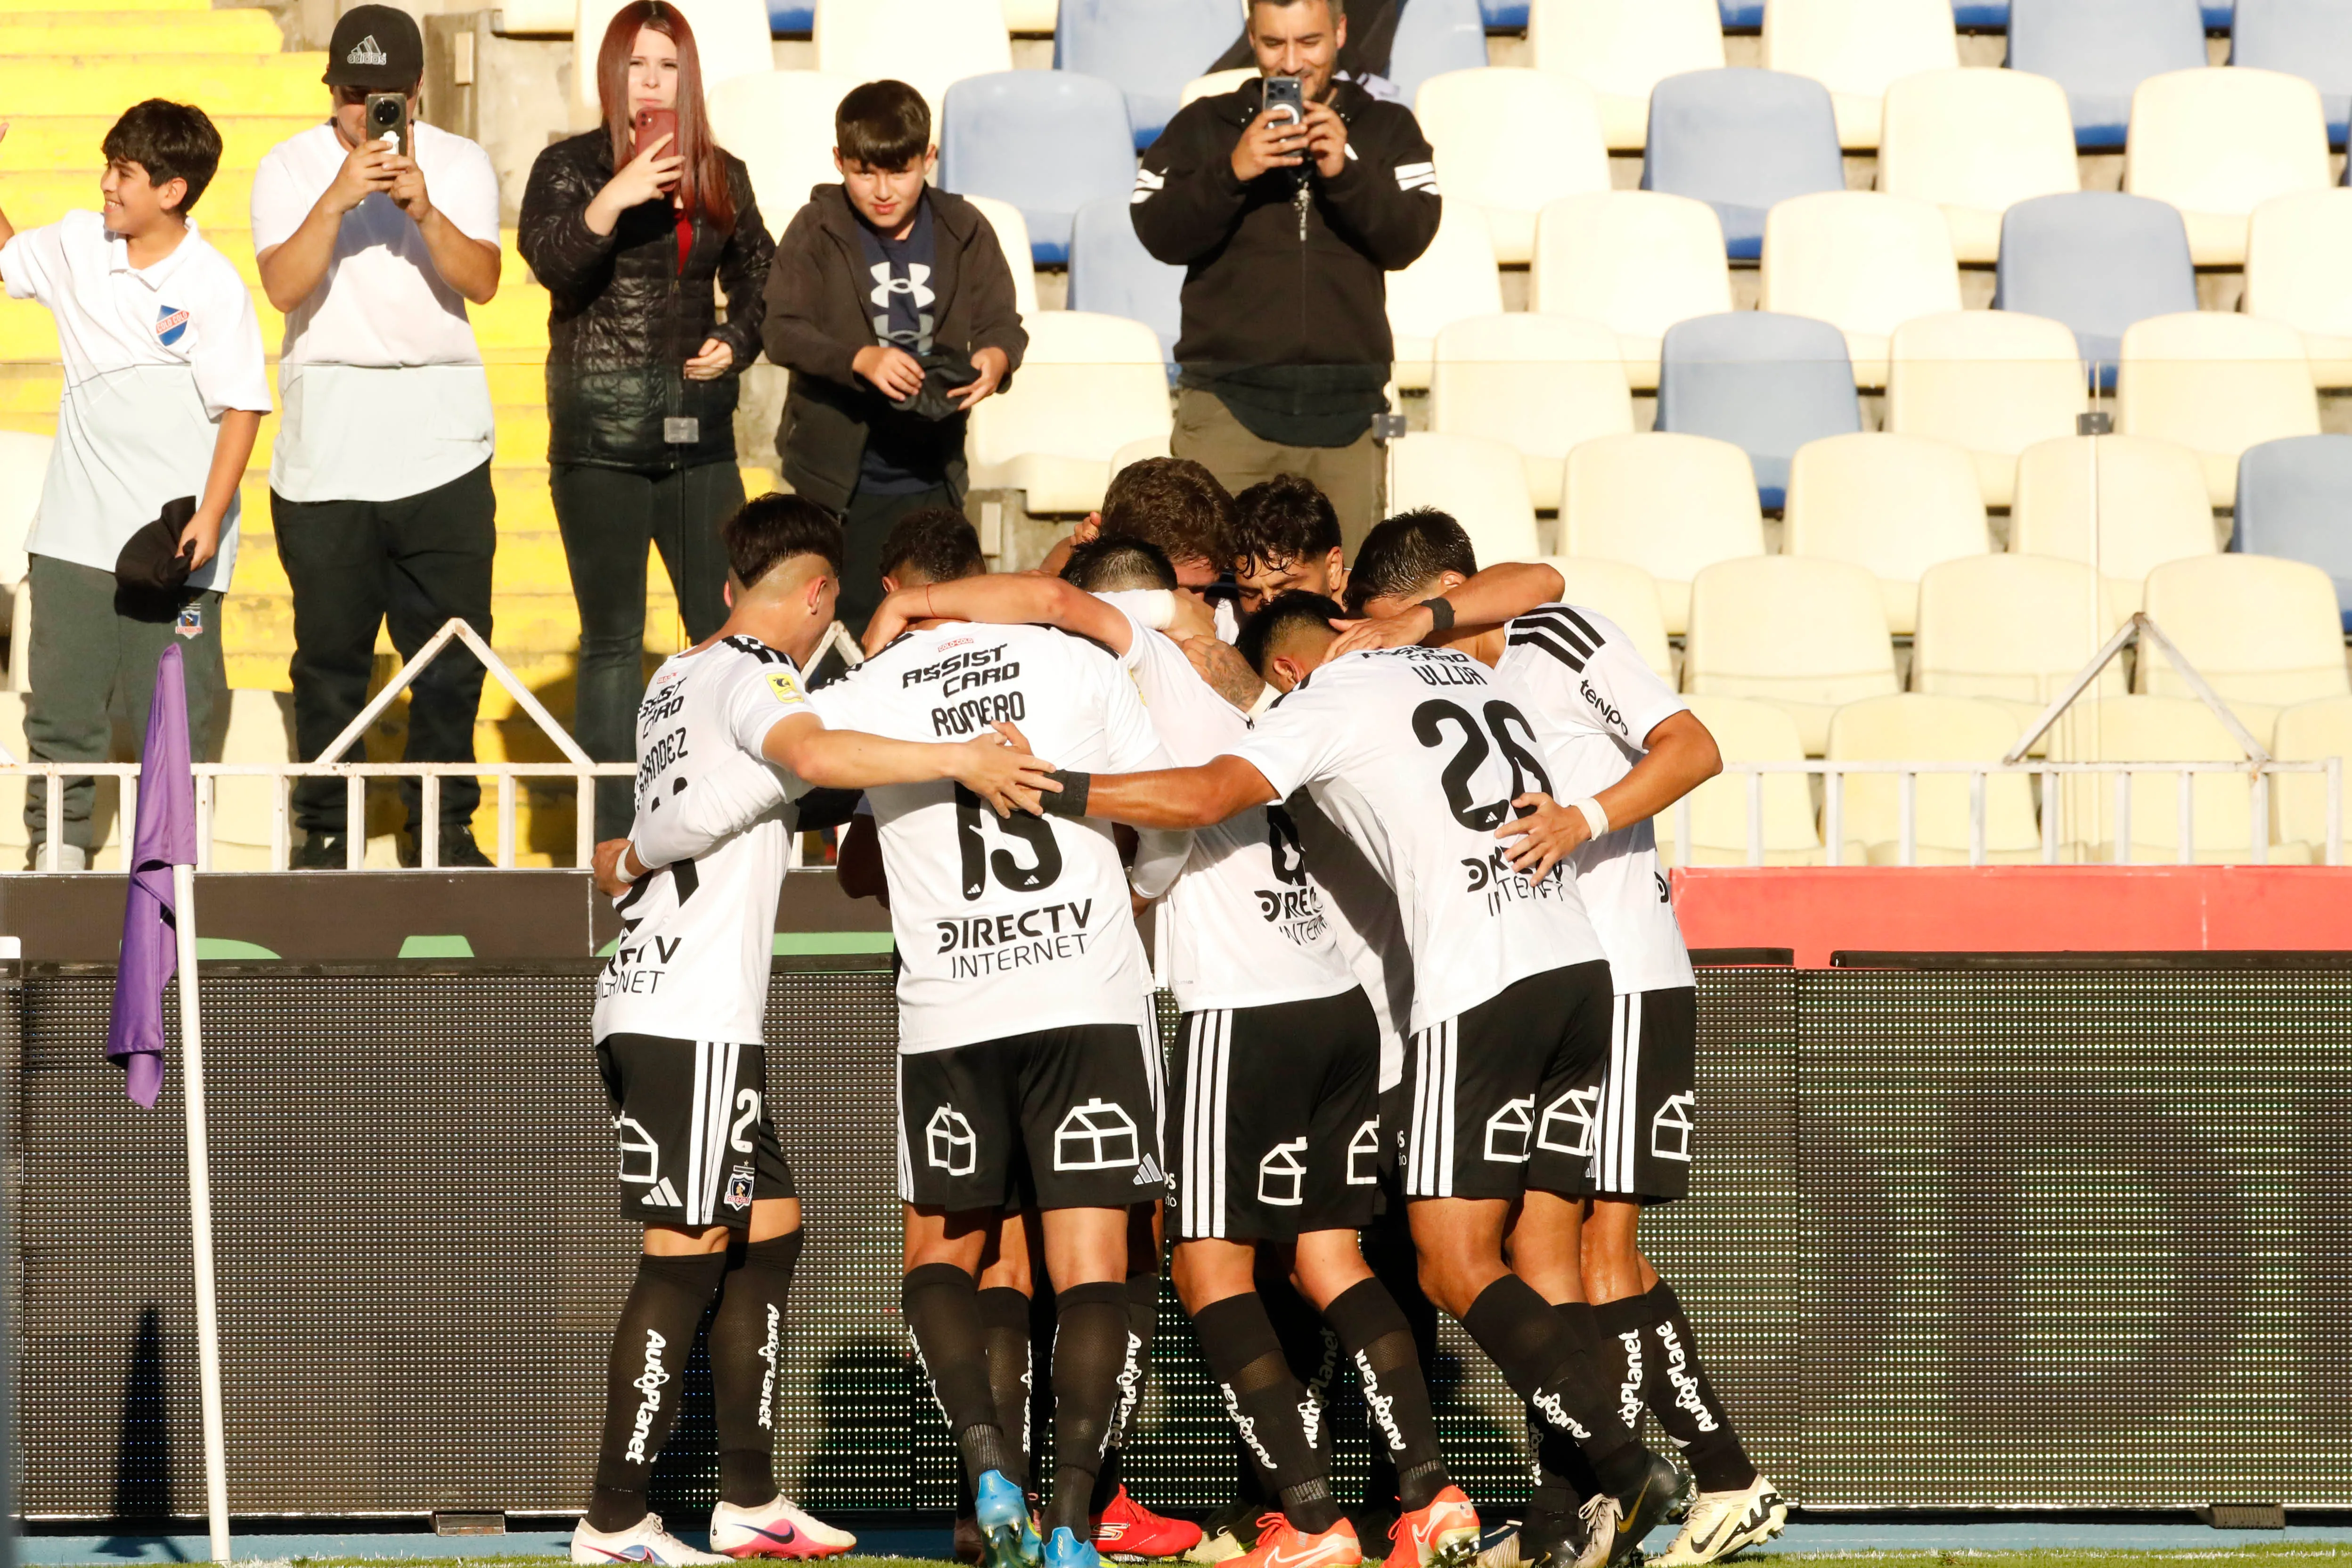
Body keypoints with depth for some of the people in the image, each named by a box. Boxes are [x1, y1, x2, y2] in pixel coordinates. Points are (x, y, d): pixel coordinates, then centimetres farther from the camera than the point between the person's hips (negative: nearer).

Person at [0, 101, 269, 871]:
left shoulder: (214, 287, -11)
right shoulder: (77, 245, 4)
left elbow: (242, 408, -11)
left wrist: (210, 517, -17)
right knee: (62, 696, 7)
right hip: (75, 533, 5)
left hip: (172, 539, -5)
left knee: (174, 707, 1)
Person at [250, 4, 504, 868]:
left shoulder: (461, 164, 8)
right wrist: (338, 199, -21)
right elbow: (285, 286, -9)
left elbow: (481, 283, -5)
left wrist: (425, 210, -21)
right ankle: (326, 825, 9)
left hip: (443, 445, 1)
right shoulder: (290, 167, 4)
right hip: (325, 454, -1)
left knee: (452, 645, 1)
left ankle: (443, 824, 12)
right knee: (331, 649, -1)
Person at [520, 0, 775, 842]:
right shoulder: (571, 167, -1)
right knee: (613, 639, 1)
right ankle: (612, 830, 3)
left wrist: (738, 343, 3)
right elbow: (550, 262, -16)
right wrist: (613, 201, -30)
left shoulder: (721, 175, 10)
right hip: (599, 431, -3)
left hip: (698, 425, 3)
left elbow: (757, 277, 21)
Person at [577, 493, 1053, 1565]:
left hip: (644, 1008, 10)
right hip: (693, 1016, -10)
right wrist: (958, 759, -34)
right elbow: (815, 754, -32)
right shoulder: (752, 676, -10)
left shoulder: (675, 680, 18)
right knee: (688, 1254, -8)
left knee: (770, 1226, 14)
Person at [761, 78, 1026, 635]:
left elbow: (1003, 322, 3)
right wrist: (860, 359, -31)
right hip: (839, 474, -2)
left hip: (933, 478, 2)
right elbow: (782, 332, -14)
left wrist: (995, 358, -23)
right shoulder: (817, 231, -5)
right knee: (846, 629, 0)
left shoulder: (964, 231, 3)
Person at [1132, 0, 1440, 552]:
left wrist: (1345, 172, -17)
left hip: (1345, 415, 1)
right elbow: (1159, 233, -1)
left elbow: (1410, 237, -1)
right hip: (1227, 407, -1)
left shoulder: (1387, 130, 12)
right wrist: (1232, 172, -16)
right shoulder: (1203, 126, 10)